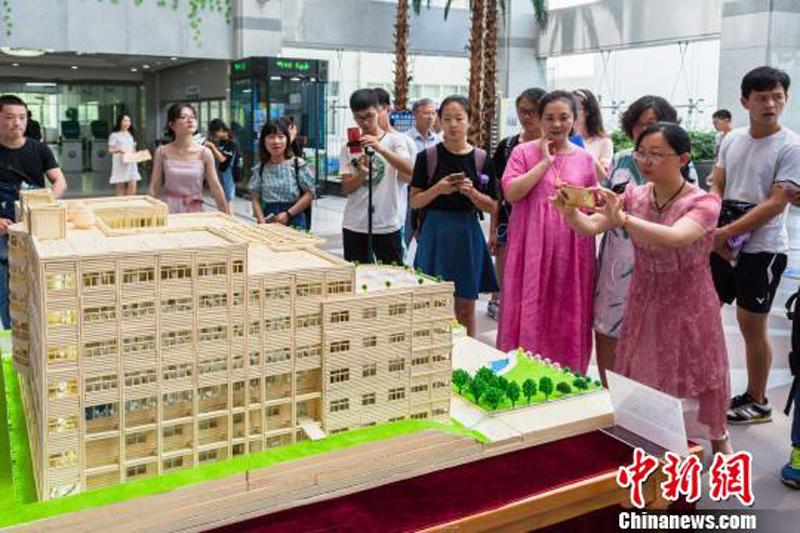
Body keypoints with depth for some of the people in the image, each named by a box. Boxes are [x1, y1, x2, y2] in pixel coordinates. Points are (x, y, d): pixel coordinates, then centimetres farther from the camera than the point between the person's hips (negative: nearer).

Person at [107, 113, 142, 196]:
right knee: (120, 185, -2)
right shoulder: (114, 135, -3)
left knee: (133, 183, -7)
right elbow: (110, 150, -6)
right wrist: (119, 150, -23)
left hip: (131, 163, 5)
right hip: (120, 163, -5)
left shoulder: (131, 134, 15)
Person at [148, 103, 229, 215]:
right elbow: (154, 187, 3)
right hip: (168, 208, 0)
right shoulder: (162, 152, -1)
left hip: (194, 210, 0)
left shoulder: (204, 153, -3)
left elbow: (215, 187, -2)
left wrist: (227, 215, -2)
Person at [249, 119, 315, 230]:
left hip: (294, 221, -2)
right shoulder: (259, 169, 4)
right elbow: (255, 199, 6)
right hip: (269, 220, 2)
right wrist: (262, 222, -9)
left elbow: (309, 194, -3)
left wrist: (288, 214, -10)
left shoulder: (298, 164, -4)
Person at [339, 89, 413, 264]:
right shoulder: (349, 146, 6)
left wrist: (380, 148, -31)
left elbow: (409, 171, -20)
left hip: (387, 225, -2)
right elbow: (346, 188, 0)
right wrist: (362, 173, -20)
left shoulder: (394, 141, -2)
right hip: (354, 226, 3)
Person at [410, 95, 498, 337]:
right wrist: (438, 189, -17)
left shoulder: (481, 159, 1)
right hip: (436, 232, -1)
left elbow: (492, 207, 2)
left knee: (466, 307, 9)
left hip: (467, 233, 1)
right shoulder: (428, 157, -1)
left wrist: (471, 192, -15)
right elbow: (414, 202, 0)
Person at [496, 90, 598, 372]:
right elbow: (511, 193, -11)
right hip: (532, 246, -2)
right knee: (530, 310, 1)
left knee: (567, 315, 7)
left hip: (571, 248, 2)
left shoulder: (585, 158, 10)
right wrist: (545, 162, -10)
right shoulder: (524, 152, 3)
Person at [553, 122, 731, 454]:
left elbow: (674, 238, -37)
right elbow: (590, 227, -13)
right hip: (643, 301, 4)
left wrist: (621, 218, -50)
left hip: (687, 303, -3)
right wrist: (570, 212, -35)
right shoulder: (634, 196, -3)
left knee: (694, 375, 11)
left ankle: (718, 437, 37)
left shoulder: (704, 202, -17)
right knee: (639, 377, 11)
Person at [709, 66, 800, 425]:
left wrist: (726, 233, -19)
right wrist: (715, 232, -10)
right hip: (722, 244, 6)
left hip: (762, 249, -5)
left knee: (751, 325, 2)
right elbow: (716, 188, 5)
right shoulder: (731, 139, 5)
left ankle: (757, 402, 19)